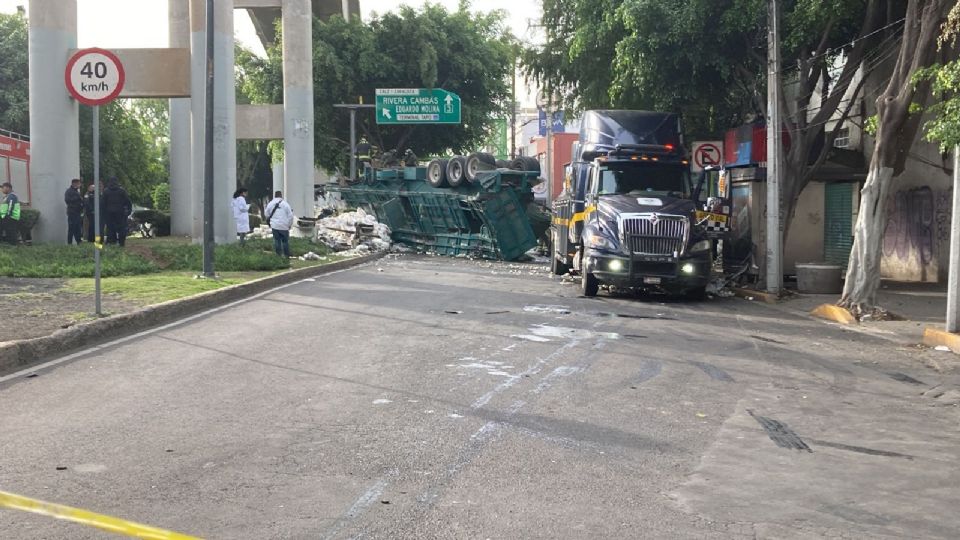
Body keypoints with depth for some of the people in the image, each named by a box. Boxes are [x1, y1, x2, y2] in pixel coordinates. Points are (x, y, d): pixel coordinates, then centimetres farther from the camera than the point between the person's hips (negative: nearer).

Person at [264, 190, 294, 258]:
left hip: (274, 226, 3)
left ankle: (278, 255, 8)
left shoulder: (270, 204, 3)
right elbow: (290, 215, -5)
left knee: (276, 240, 9)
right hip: (284, 226, -3)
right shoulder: (285, 204, -6)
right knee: (285, 241, 6)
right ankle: (287, 255, 8)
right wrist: (290, 224, 7)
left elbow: (267, 213, 14)